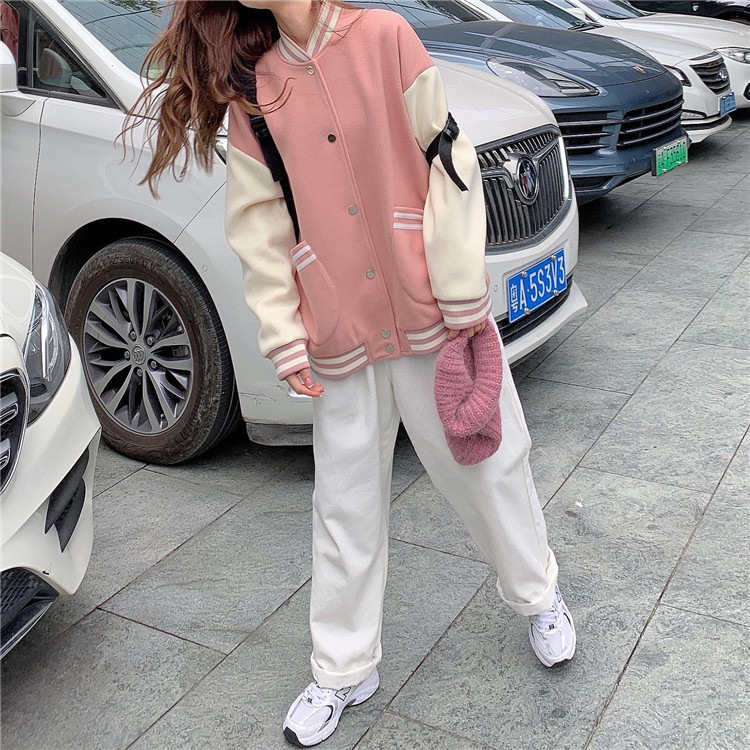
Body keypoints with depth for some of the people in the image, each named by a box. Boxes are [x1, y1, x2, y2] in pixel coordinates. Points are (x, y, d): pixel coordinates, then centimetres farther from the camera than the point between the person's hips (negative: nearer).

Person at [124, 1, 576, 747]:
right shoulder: (250, 91, 4)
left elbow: (449, 163, -7)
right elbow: (260, 227, 4)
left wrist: (464, 294, -10)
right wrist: (285, 339, -1)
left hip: (434, 315, -2)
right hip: (342, 340, 3)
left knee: (488, 461, 13)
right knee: (347, 504, 11)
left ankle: (538, 595, 40)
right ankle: (343, 670, 28)